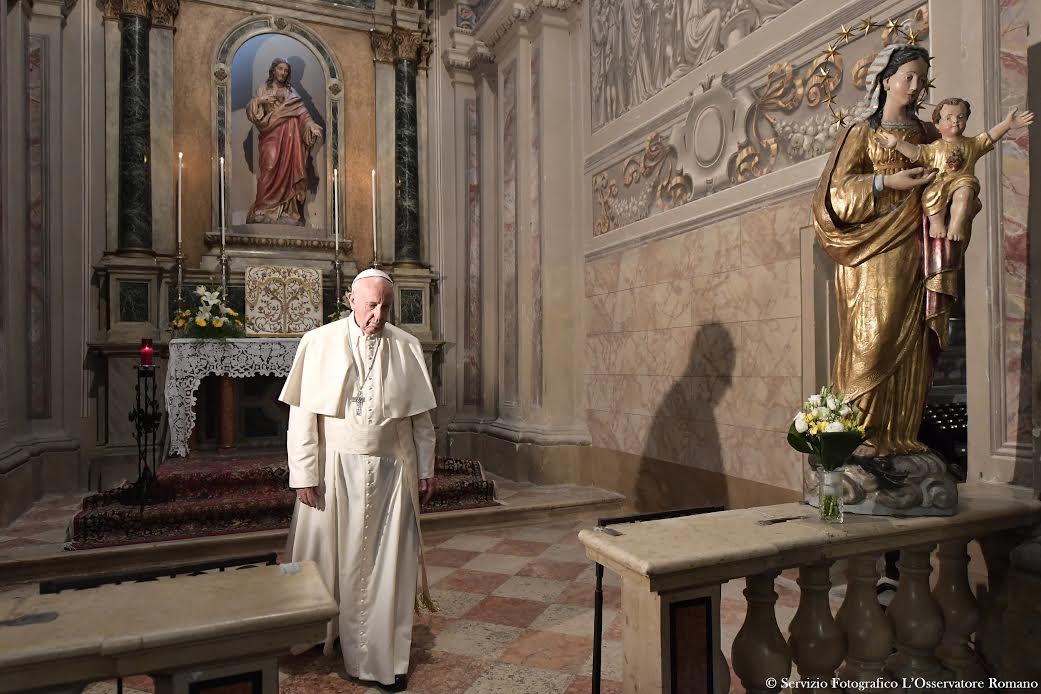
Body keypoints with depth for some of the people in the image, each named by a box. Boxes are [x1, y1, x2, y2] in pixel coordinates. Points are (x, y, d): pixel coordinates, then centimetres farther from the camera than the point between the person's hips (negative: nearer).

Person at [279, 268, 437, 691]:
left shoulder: (407, 348, 1)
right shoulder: (319, 343, -4)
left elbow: (421, 417, 5)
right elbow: (302, 413, -5)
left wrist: (425, 469, 6)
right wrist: (304, 474, -8)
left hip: (391, 472, 1)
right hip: (335, 469, -1)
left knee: (387, 562, 7)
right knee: (332, 558, 12)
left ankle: (385, 659, 23)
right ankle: (325, 634, 37)